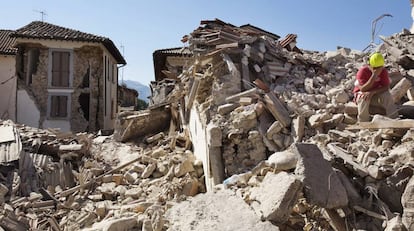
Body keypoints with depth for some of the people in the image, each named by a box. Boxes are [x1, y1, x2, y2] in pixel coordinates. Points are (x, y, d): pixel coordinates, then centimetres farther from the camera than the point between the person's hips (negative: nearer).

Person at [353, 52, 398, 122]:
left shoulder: (384, 71, -10)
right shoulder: (362, 71, -21)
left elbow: (386, 87, -17)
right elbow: (363, 89, -30)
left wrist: (372, 92, -34)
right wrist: (374, 76, -38)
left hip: (375, 95, 3)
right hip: (361, 94, -3)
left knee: (387, 95, -26)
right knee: (364, 98, -36)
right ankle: (363, 123, -27)